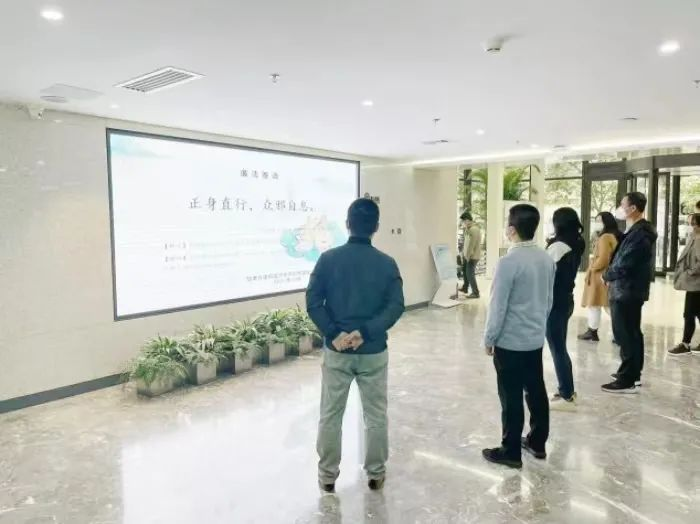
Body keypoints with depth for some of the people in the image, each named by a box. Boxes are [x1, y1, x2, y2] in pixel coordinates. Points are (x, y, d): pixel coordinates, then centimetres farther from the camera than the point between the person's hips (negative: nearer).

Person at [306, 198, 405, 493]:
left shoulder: (328, 259, -6)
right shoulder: (387, 263, -5)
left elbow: (313, 302, -11)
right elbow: (396, 306, -13)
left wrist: (334, 334, -13)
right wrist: (365, 332, -17)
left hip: (336, 351, 0)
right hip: (374, 352, 0)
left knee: (330, 416, 14)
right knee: (376, 416, 16)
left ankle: (327, 476, 27)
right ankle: (376, 474, 30)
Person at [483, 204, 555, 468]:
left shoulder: (509, 262, -22)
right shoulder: (547, 259, 2)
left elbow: (498, 306, -18)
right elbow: (549, 299, 12)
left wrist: (489, 339, -6)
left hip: (510, 342, -7)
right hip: (536, 339, 8)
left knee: (511, 397, 3)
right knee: (536, 391, 17)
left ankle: (511, 451, 15)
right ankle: (537, 442, 32)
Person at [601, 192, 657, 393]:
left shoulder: (639, 234, -21)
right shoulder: (637, 231, 13)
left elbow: (623, 266, -23)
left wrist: (606, 275, -5)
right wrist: (611, 273, 1)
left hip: (626, 292, -10)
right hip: (628, 290, 10)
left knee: (625, 335, -4)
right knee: (631, 334, 17)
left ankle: (627, 381, 3)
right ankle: (633, 374, 28)